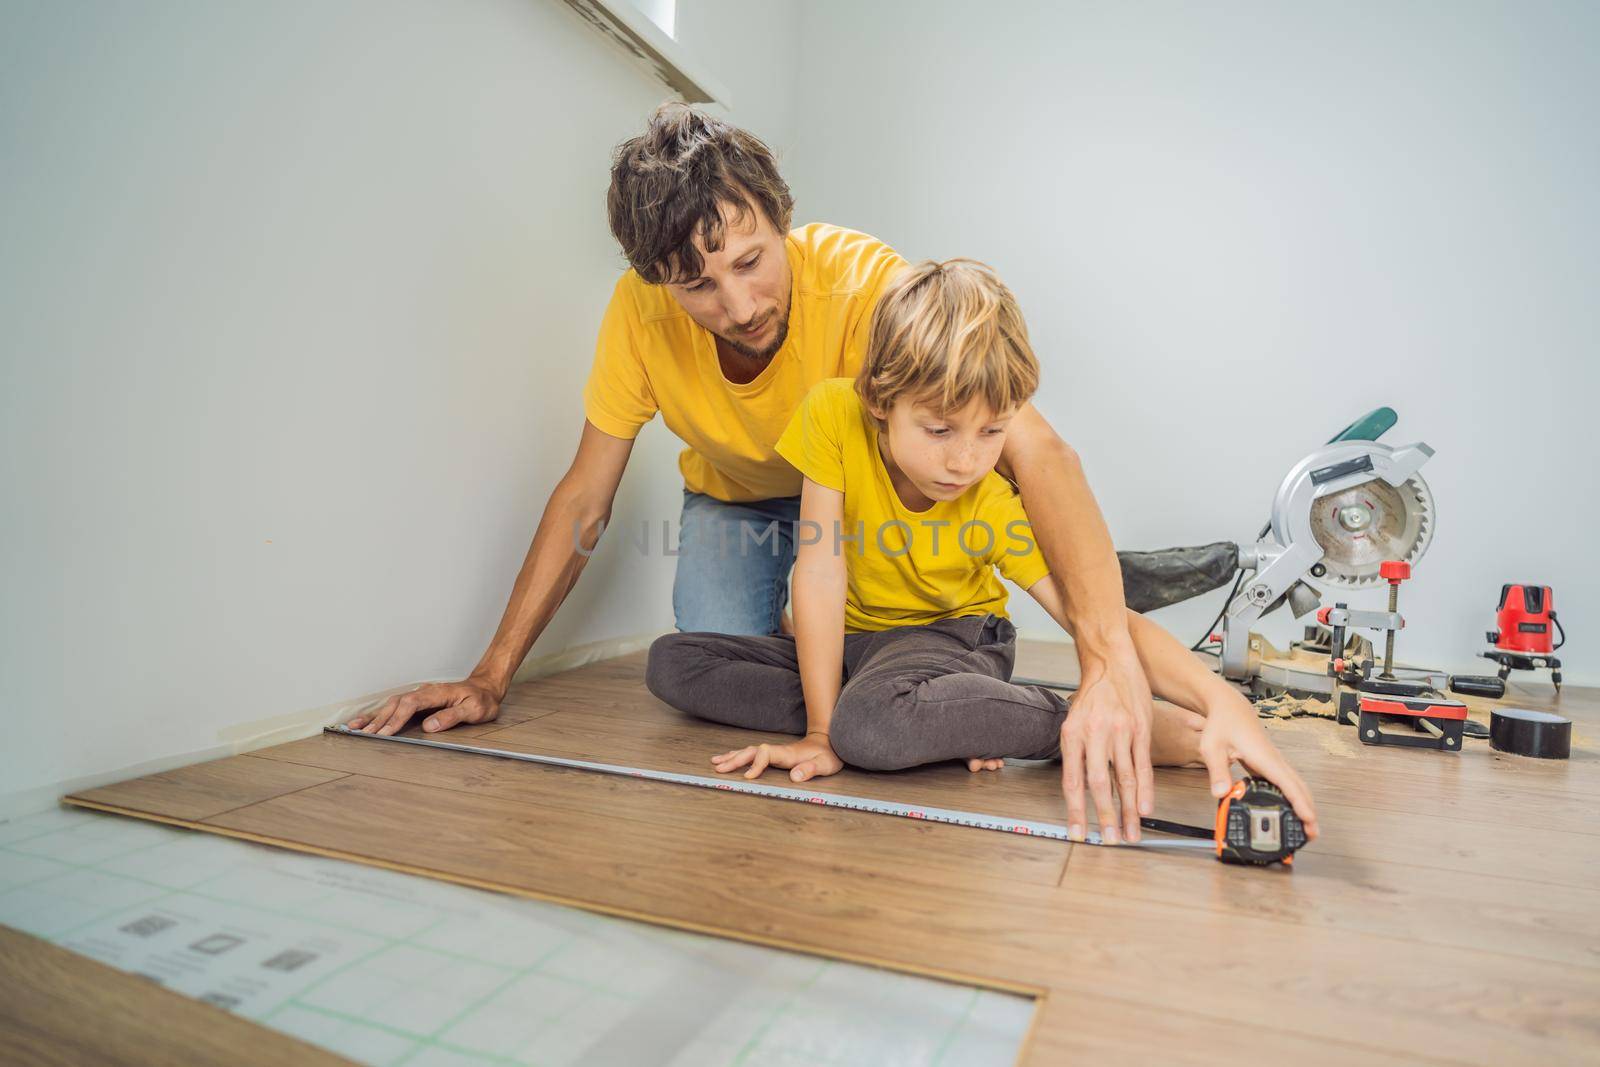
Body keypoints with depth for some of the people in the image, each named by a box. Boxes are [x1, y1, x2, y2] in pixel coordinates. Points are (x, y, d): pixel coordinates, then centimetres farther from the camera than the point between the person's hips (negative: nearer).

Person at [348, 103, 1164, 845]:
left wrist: (1110, 663, -61)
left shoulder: (865, 281, -38)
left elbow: (1035, 451, -47)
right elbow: (584, 498, -18)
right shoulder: (639, 311, -28)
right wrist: (490, 678, -19)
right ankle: (778, 642, 22)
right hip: (728, 501, 2)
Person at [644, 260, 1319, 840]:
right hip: (852, 637, 5)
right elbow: (820, 571, -26)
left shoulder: (998, 508, -25)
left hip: (948, 635, -4)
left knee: (869, 723, -40)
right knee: (671, 663, -12)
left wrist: (1221, 700, -47)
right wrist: (820, 731, -27)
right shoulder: (833, 415, -25)